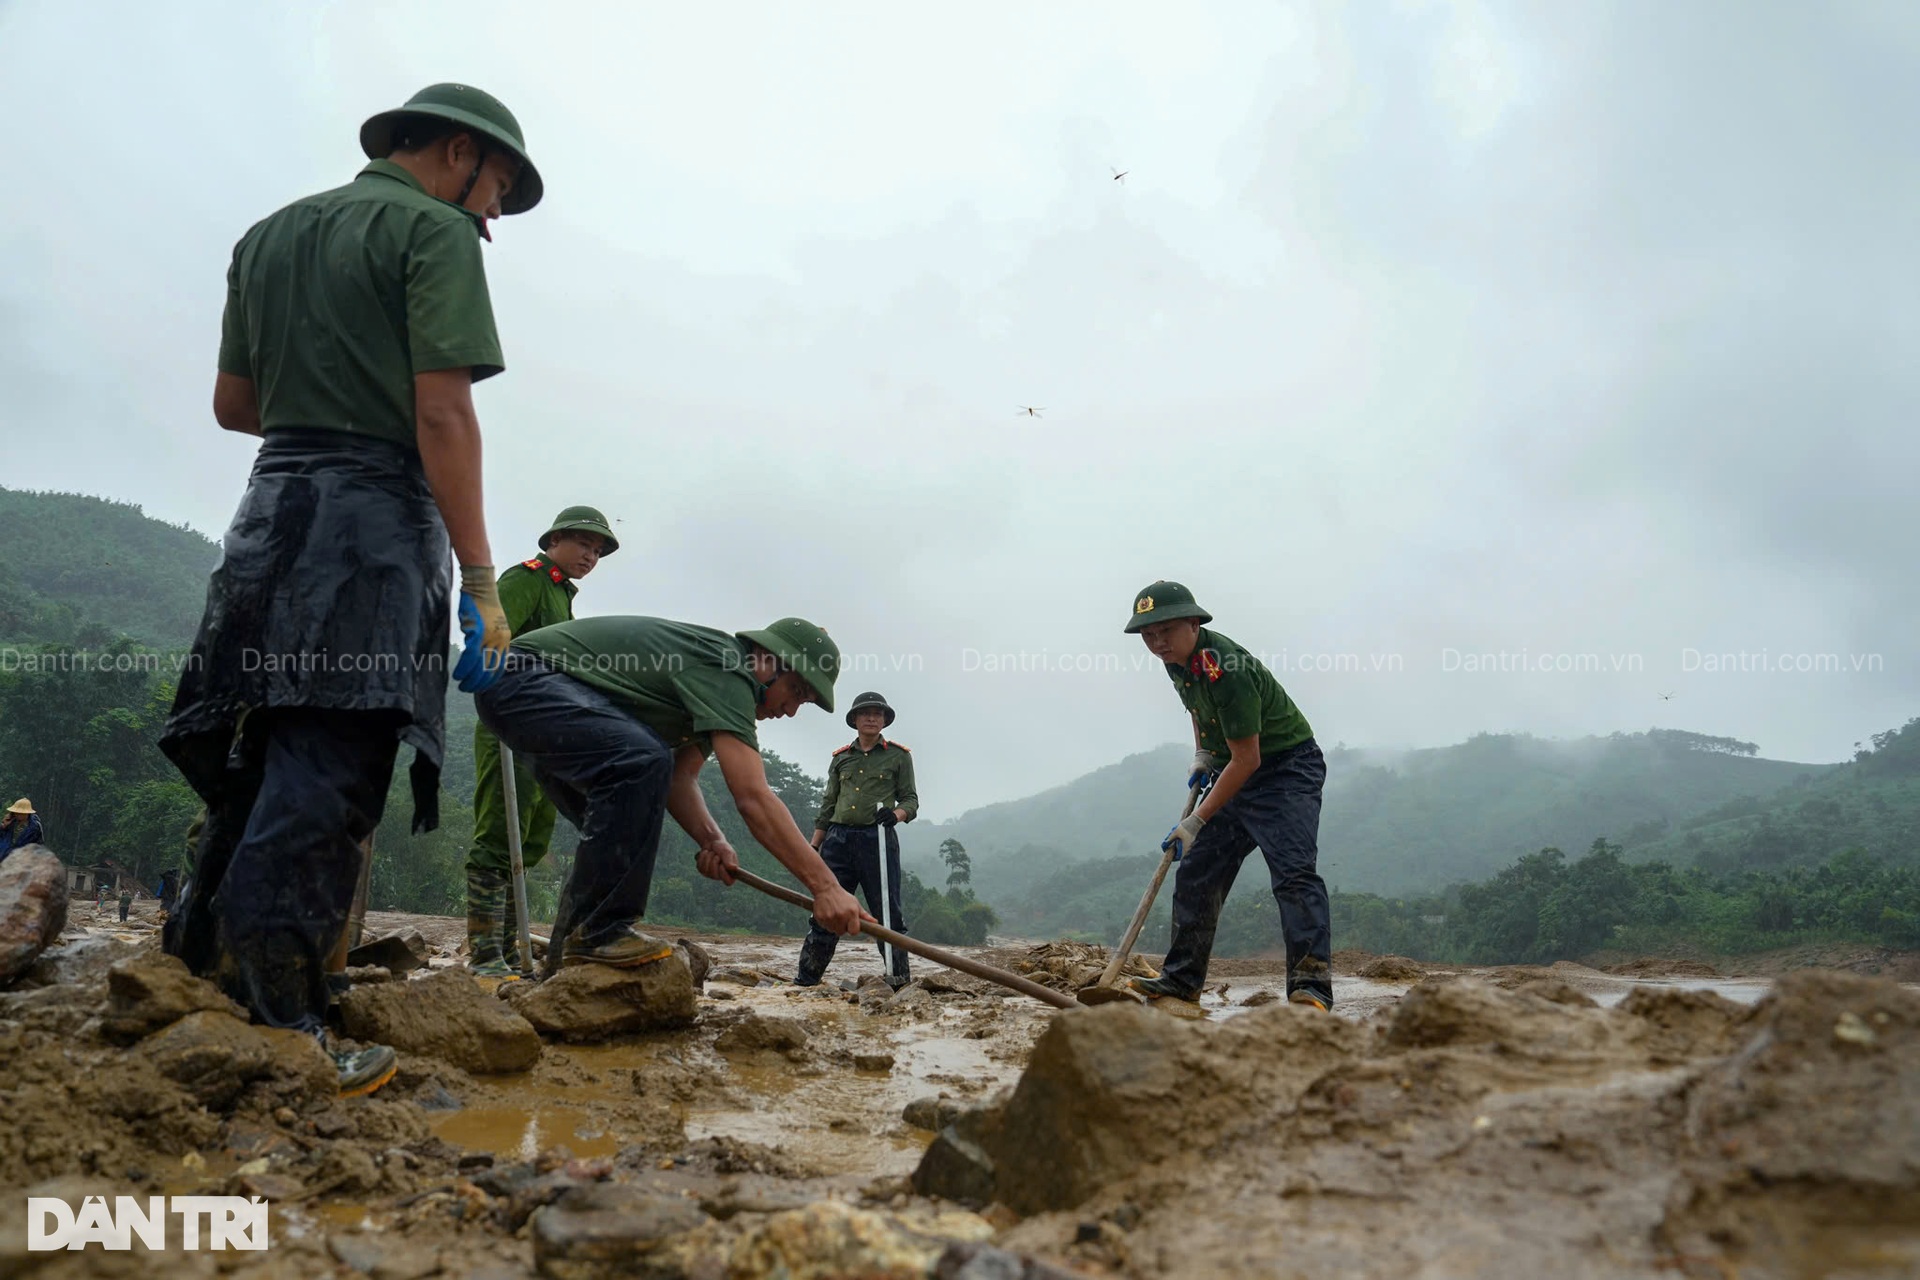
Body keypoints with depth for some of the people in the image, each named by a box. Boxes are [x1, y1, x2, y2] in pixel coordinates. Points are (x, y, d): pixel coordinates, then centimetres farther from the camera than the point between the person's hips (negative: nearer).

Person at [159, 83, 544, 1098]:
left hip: (271, 506, 8)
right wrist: (479, 580, -14)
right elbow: (442, 413, -13)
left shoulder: (268, 235, 22)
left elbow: (233, 403, 23)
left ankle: (196, 977, 17)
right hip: (375, 518, -7)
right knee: (323, 785, -10)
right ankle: (279, 1038, -10)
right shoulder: (434, 230, -1)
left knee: (256, 767, 13)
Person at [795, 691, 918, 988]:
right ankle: (805, 980, 4)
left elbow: (911, 800, 7)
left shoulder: (899, 755, 9)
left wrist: (895, 814, -15)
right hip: (839, 840, 3)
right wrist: (813, 847, 13)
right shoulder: (840, 758, 17)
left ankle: (899, 980, 3)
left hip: (878, 840, -3)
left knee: (888, 913, -4)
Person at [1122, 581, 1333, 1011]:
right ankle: (1182, 978, 17)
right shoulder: (1178, 659, -2)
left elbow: (1246, 759, -26)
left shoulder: (1225, 669, -29)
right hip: (1234, 773, 9)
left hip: (1287, 769, -9)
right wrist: (1202, 753, 11)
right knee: (1195, 872, 8)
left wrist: (1197, 820, -23)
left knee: (1293, 874, -23)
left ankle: (1312, 984, -25)